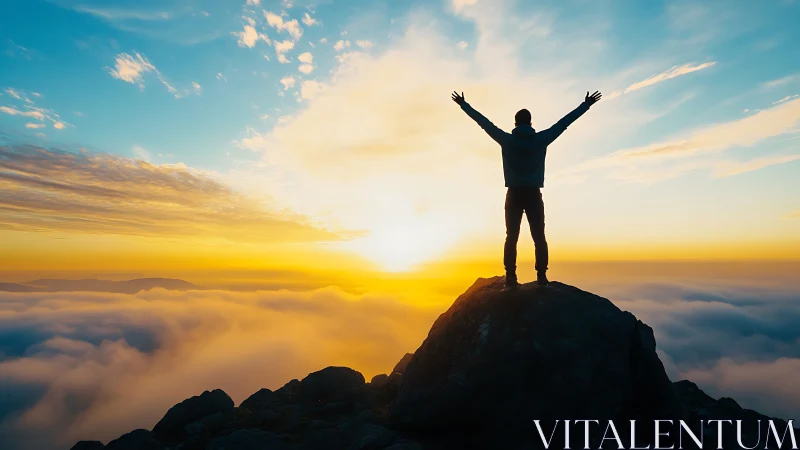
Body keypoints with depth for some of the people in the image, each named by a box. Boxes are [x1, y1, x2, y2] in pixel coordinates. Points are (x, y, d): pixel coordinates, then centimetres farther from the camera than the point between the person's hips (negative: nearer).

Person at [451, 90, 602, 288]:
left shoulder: (507, 140, 0)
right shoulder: (541, 139, 1)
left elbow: (484, 122, 6)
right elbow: (564, 122, 10)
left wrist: (464, 104, 15)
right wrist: (586, 105, 23)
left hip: (514, 195, 0)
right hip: (533, 195, 0)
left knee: (511, 237, 2)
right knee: (539, 237, 5)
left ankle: (511, 277, -3)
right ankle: (541, 277, 0)